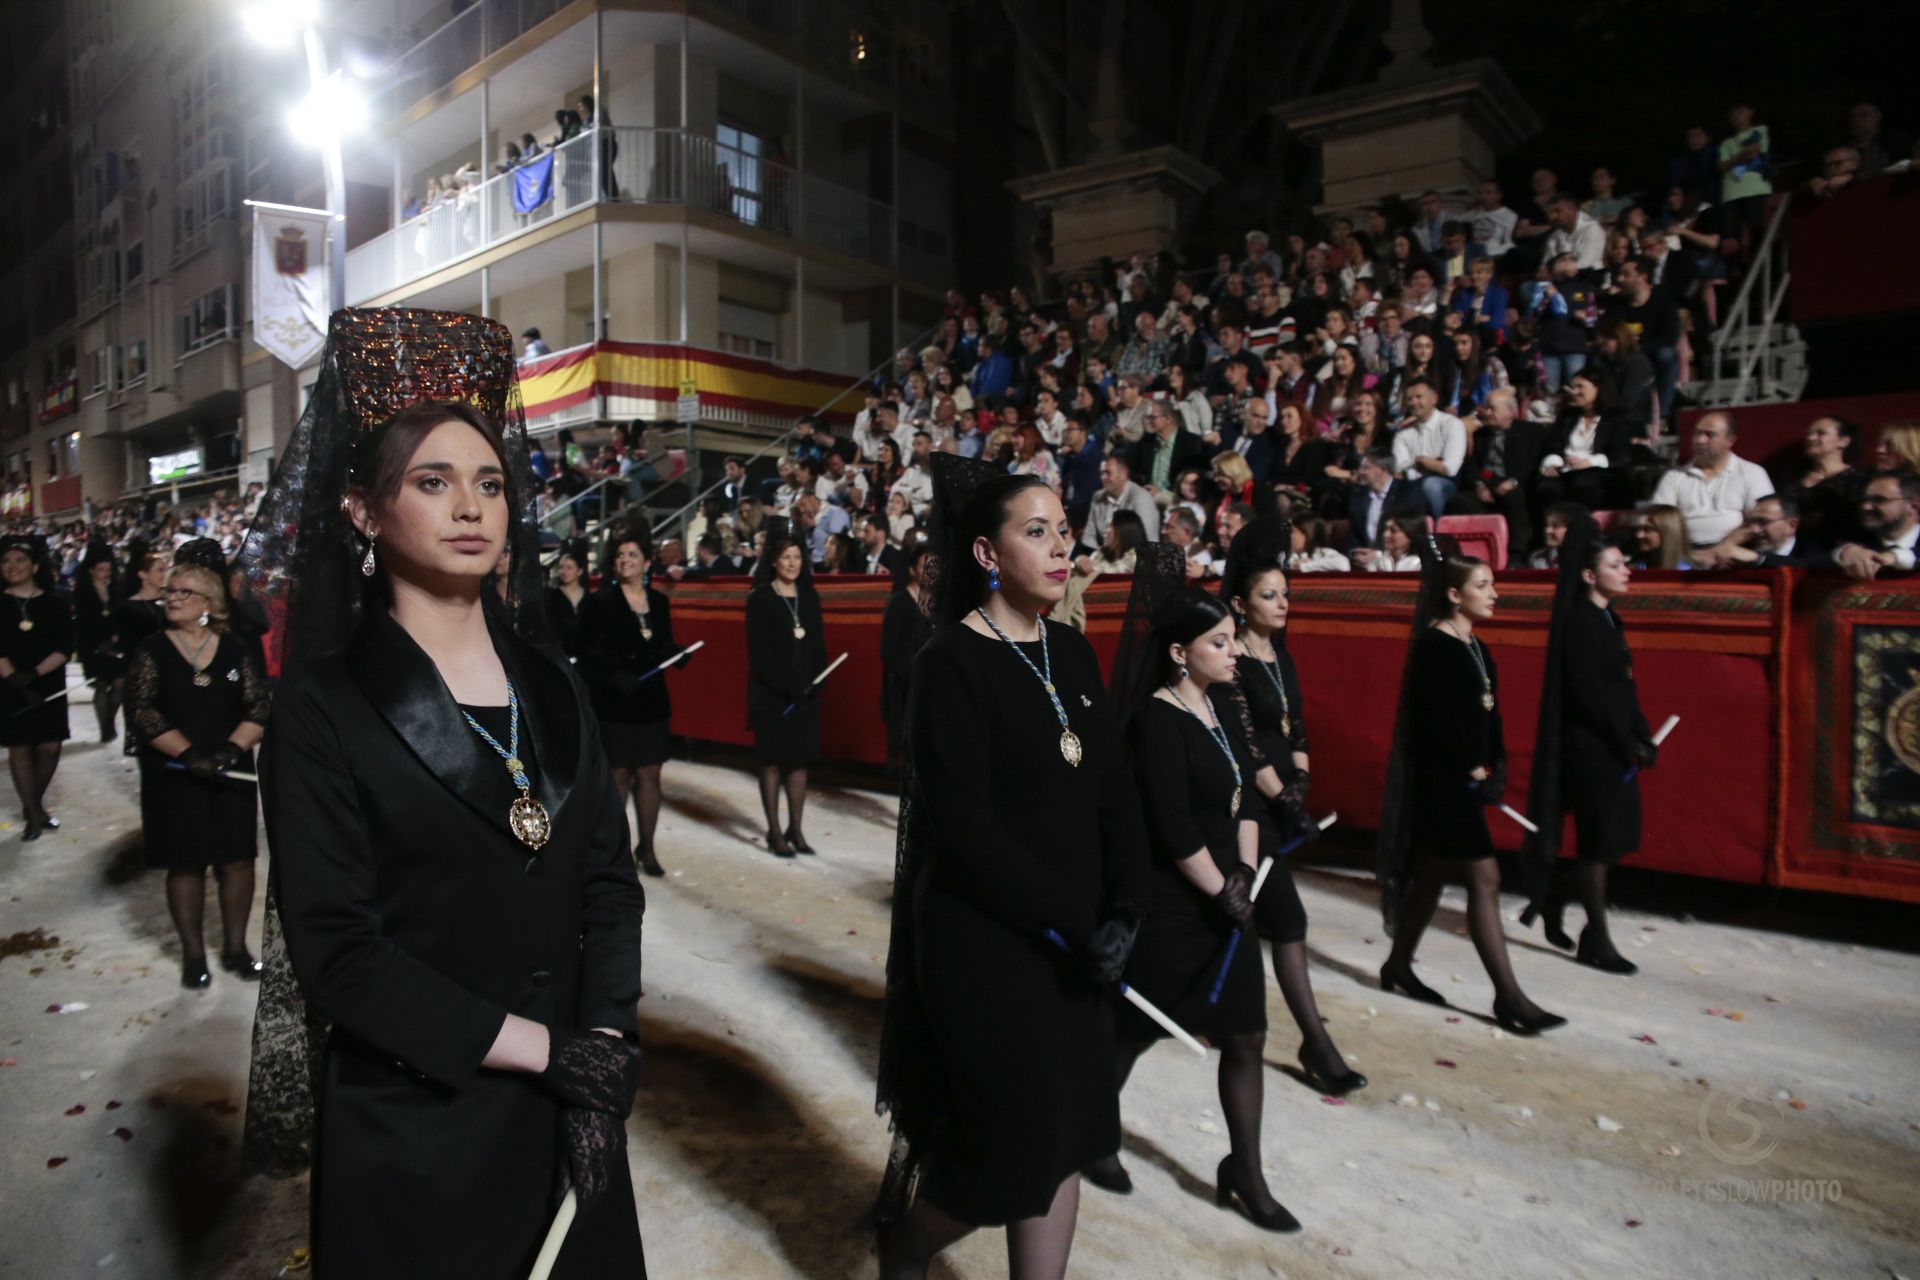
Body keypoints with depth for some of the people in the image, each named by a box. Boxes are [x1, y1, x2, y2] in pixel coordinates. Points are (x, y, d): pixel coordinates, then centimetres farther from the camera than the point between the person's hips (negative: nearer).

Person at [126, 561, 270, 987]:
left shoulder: (235, 649, 3)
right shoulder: (151, 651, 1)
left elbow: (259, 706, -1)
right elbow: (141, 712, -8)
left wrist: (232, 749, -17)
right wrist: (190, 753, -19)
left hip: (232, 774, 1)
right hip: (174, 775, -1)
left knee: (237, 858, 4)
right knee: (185, 864, 5)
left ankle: (235, 946, 19)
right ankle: (193, 953, 19)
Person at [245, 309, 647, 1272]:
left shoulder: (546, 680, 2)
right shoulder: (326, 704, -10)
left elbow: (608, 874, 0)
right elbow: (333, 948, -15)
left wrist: (604, 1045, -12)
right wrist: (545, 1048, -17)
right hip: (413, 1121, -4)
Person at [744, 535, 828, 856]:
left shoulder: (810, 596, 10)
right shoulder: (760, 598, -4)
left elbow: (819, 645, 9)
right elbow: (758, 650, -10)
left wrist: (813, 682, -7)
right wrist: (784, 686, -17)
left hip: (806, 693, 4)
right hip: (772, 694, -4)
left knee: (800, 761, 6)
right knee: (772, 761, 2)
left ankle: (795, 829, 15)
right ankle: (775, 832, 9)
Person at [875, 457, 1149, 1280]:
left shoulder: (1071, 651, 5)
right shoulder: (950, 662, -14)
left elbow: (1115, 792, 4)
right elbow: (961, 827, -19)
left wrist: (1124, 912, -8)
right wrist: (1071, 925, -17)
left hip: (1073, 943, 6)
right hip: (984, 943, -6)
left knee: (1066, 1133, 13)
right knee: (1015, 1142, 4)